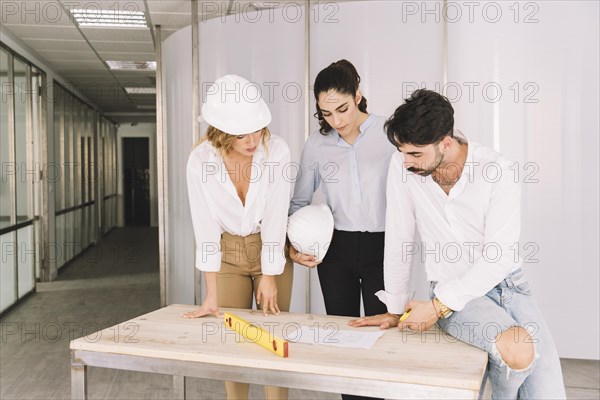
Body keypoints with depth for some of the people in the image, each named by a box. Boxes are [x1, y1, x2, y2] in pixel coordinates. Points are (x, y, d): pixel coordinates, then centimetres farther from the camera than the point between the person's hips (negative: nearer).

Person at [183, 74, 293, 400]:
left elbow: (275, 217, -17)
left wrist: (269, 277, -12)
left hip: (271, 249, 0)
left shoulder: (276, 151, -21)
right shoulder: (200, 160, -19)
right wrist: (211, 295, -16)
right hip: (227, 252, 1)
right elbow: (206, 227, -17)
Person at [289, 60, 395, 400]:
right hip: (335, 249, 3)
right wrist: (295, 246, -3)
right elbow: (300, 201, 10)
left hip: (381, 247, -2)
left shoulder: (388, 133, -8)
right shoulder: (317, 145, 1)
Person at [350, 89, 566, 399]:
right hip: (450, 291, 0)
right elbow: (398, 240, -5)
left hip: (506, 284, 1)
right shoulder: (401, 167, -10)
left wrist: (438, 305, -21)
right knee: (519, 352, -29)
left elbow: (500, 257, -17)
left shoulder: (498, 171, -15)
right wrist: (396, 309, 3)